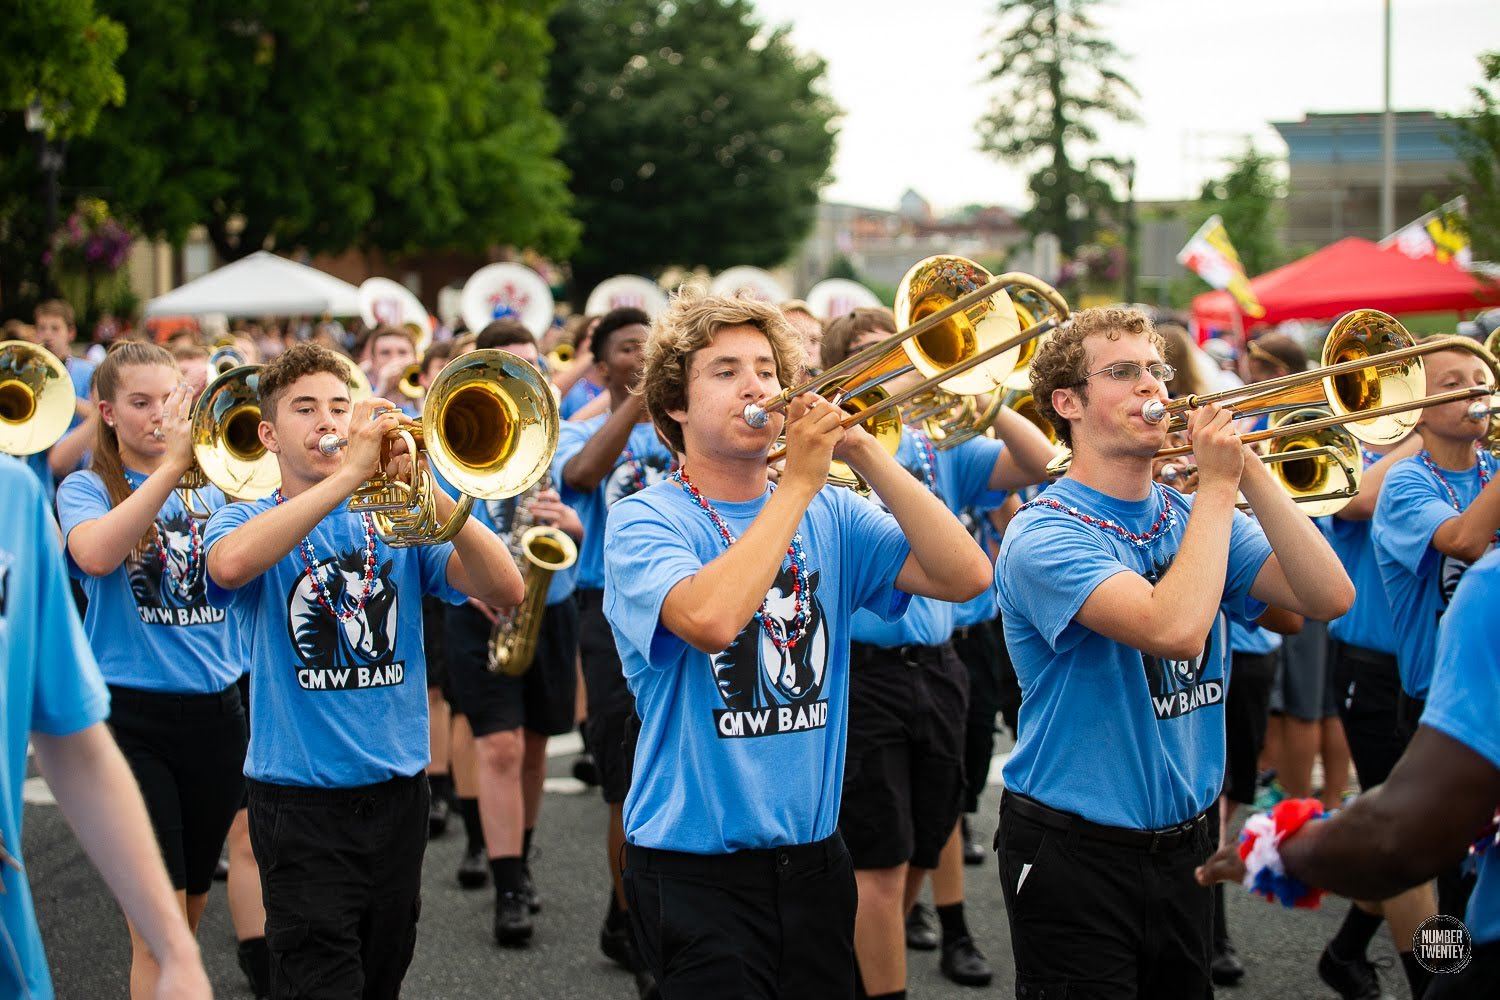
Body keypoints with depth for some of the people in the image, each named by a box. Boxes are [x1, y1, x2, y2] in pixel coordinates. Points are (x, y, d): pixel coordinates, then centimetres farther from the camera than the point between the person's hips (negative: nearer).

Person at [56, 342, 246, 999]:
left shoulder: (211, 486, 9)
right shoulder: (87, 488, -1)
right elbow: (95, 555, -25)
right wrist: (169, 467, -29)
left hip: (215, 708, 4)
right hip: (132, 716, -4)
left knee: (191, 907, 15)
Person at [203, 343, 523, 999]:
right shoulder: (248, 521, -1)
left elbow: (505, 590, -8)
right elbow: (230, 564, -27)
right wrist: (350, 473, -29)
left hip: (398, 792, 4)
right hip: (303, 803, -4)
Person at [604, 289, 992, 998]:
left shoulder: (829, 516, 5)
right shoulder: (644, 521, -8)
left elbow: (964, 576, -8)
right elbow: (710, 619, -29)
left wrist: (864, 454, -14)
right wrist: (800, 483, -22)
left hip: (813, 854, 5)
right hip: (696, 868, -5)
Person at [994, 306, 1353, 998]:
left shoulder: (1191, 518, 6)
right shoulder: (1044, 535, -16)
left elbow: (1329, 597, -7)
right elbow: (1176, 628, -30)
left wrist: (1249, 473, -14)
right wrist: (1215, 484, -20)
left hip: (1187, 839, 7)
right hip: (1078, 856, -6)